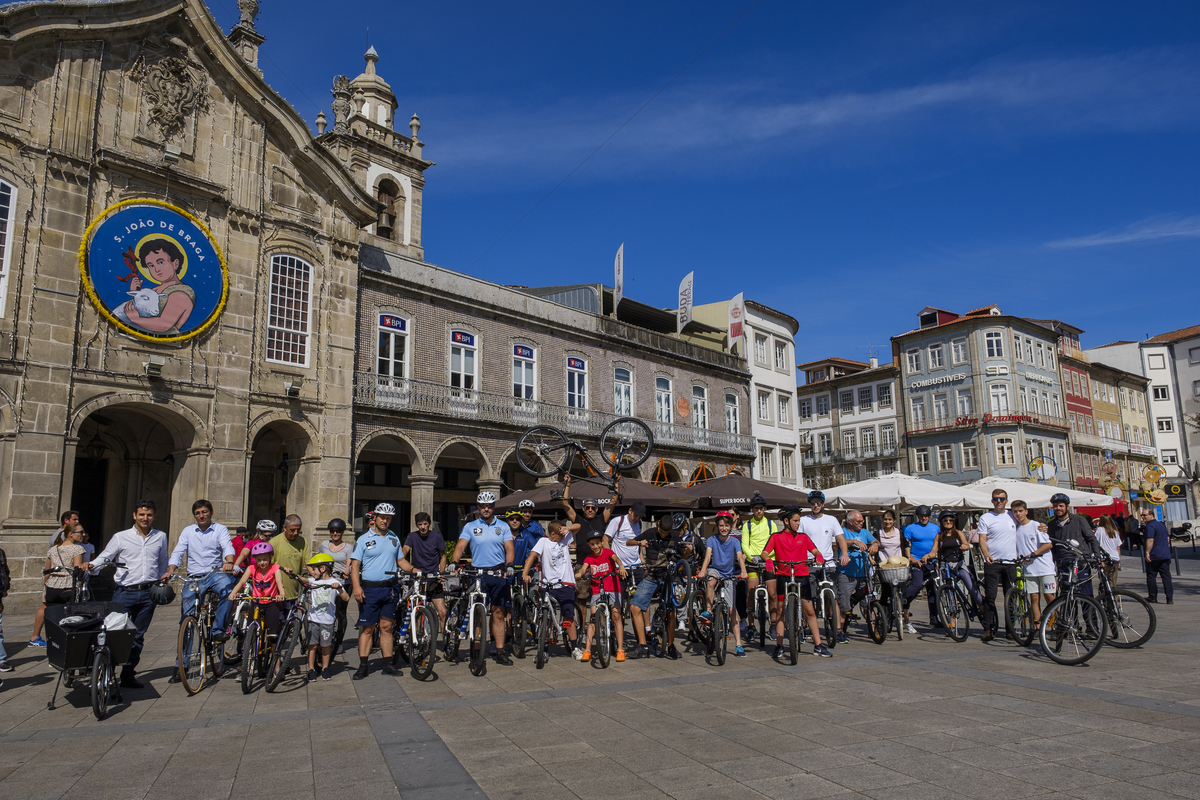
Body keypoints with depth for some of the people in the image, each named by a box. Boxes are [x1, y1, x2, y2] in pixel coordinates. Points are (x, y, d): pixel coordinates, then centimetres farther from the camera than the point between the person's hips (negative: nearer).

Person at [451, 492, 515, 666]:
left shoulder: (503, 527, 9)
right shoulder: (470, 526, 7)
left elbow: (509, 548, 2)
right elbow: (460, 546, -2)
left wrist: (509, 565, -17)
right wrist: (454, 562, -21)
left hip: (499, 574, 1)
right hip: (478, 574, -1)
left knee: (499, 613, 2)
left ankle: (500, 652, 6)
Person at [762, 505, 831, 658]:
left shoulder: (803, 537, 12)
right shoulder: (776, 537, 4)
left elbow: (815, 550, 5)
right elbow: (765, 552, -5)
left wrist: (819, 556, -17)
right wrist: (768, 560, -26)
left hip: (801, 576, 2)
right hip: (783, 576, -2)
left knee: (810, 612, 2)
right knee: (781, 611, 1)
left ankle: (818, 646, 9)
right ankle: (779, 647, 8)